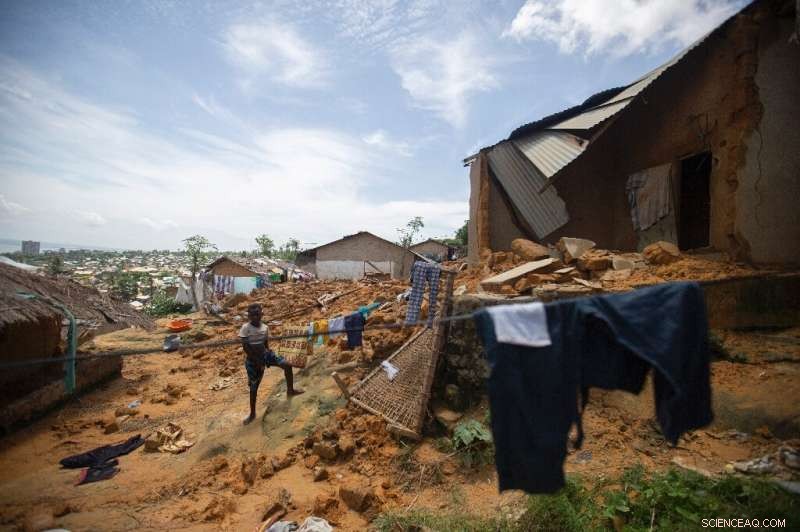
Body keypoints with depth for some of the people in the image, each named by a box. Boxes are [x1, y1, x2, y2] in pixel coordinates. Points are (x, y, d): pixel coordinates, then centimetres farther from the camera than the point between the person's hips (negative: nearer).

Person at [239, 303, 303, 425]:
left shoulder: (265, 327, -5)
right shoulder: (245, 328, -18)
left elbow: (266, 344, 7)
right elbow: (245, 347, -19)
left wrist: (268, 357, -2)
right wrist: (257, 361, -18)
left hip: (265, 355, 4)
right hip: (251, 360, -3)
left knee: (287, 365, -11)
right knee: (253, 387, 8)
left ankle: (290, 390, 9)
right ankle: (252, 414, 29)